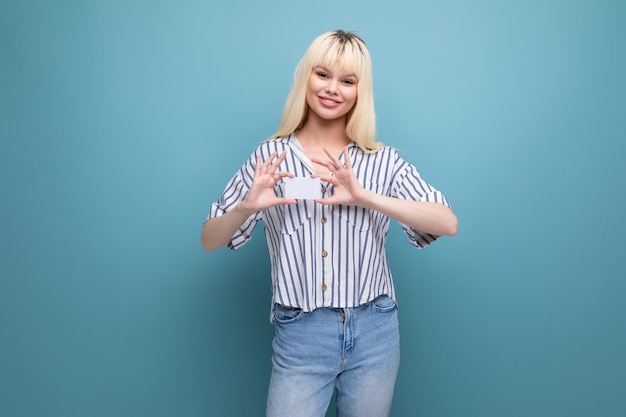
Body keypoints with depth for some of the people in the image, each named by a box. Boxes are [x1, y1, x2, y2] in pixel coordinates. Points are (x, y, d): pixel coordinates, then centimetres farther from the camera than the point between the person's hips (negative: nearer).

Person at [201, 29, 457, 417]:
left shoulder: (385, 161, -1)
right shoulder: (270, 157, -1)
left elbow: (448, 224, -12)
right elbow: (210, 241, 0)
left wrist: (366, 197, -24)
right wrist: (247, 207, -21)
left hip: (373, 334, 1)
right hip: (299, 335, -1)